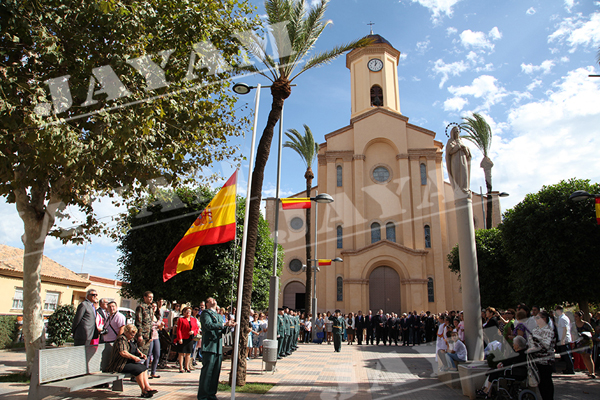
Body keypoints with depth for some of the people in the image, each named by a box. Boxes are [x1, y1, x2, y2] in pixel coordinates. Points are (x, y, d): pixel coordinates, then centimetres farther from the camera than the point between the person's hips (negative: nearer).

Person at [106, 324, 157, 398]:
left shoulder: (130, 339, 17)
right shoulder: (121, 339, -15)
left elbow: (135, 348, 30)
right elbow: (123, 352, -27)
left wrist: (140, 353, 10)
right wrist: (134, 357, -22)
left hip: (129, 362, 10)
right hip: (120, 365, -10)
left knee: (143, 367, -10)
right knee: (138, 369, -25)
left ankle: (147, 387, -17)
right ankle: (143, 391, -18)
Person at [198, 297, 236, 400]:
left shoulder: (218, 316, 25)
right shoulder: (205, 313, -1)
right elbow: (209, 325, -17)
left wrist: (228, 326, 1)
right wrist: (224, 324, -17)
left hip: (218, 348, 8)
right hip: (209, 346, -8)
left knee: (216, 372, 9)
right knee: (207, 371, -6)